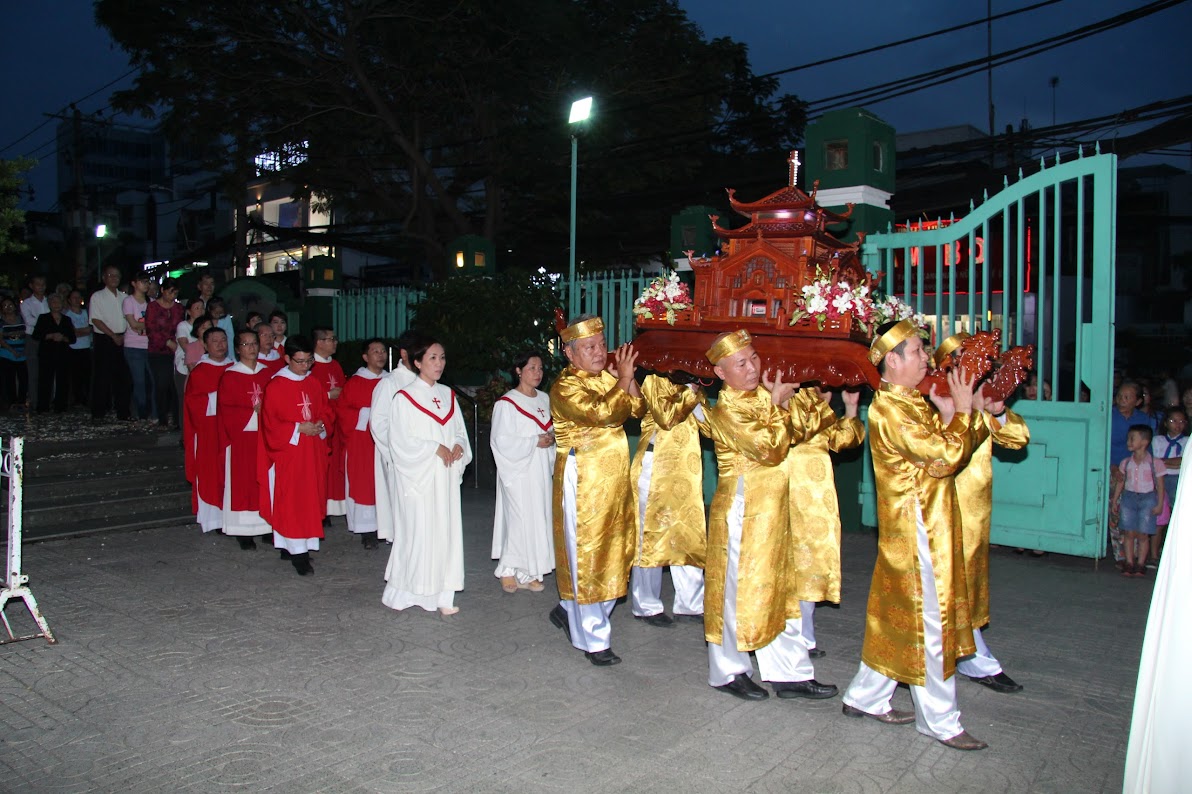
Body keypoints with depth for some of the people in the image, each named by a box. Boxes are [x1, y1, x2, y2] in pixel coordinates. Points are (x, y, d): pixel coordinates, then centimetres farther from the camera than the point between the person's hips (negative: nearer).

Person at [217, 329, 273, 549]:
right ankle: (243, 531, 5)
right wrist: (254, 412, -13)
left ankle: (265, 526, 14)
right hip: (241, 438, -4)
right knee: (242, 482, 0)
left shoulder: (267, 373, 9)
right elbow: (227, 410, -7)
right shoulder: (230, 376, -3)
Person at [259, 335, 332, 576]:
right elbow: (270, 423, -9)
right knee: (291, 500, -4)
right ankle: (297, 552, -2)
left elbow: (326, 411, 15)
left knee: (311, 498, 8)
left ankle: (303, 545, 18)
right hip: (288, 452, -6)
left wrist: (321, 425, -6)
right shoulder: (276, 386, -8)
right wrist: (299, 428, -16)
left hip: (312, 452, 6)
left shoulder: (314, 385, 9)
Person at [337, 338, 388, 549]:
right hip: (361, 442, -3)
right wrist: (366, 416, -13)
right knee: (363, 483, -2)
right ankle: (367, 531, 4)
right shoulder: (354, 383, -1)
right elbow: (342, 410, -3)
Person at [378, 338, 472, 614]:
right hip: (419, 475, -5)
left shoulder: (448, 395, 13)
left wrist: (458, 446, -6)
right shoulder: (405, 397, -4)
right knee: (418, 531, -5)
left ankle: (442, 594, 8)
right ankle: (401, 591, 9)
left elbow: (460, 430, 16)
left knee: (446, 530, 3)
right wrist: (436, 448, -14)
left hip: (446, 476, 5)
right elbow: (400, 439, -9)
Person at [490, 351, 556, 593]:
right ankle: (508, 570, 9)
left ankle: (528, 573, 13)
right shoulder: (506, 403, -10)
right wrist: (535, 442, -15)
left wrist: (551, 436, -3)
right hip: (518, 469, -7)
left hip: (541, 469, 7)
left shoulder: (545, 399, 11)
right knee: (519, 518, -6)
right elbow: (502, 440, -13)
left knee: (539, 518, 6)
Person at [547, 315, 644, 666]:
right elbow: (601, 413, -30)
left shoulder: (608, 378, 10)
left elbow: (638, 410, 6)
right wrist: (623, 379, -19)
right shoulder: (566, 387, -14)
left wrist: (628, 378, -6)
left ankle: (570, 610, 34)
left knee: (611, 551, 15)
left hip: (614, 479, 8)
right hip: (583, 481, -8)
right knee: (586, 555, 0)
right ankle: (594, 640, 11)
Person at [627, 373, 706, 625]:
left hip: (686, 471, 7)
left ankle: (690, 603, 19)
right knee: (650, 534, 2)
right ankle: (646, 606, 12)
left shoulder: (687, 383, 14)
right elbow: (666, 417, -20)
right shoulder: (656, 380, -6)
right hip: (656, 469, -7)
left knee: (690, 535, 8)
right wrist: (692, 391, -16)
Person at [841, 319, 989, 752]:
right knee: (928, 619, 0)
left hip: (926, 525, 10)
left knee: (897, 615, 15)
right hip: (916, 526, -10)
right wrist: (961, 411, -12)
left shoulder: (910, 403, 14)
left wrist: (953, 415, -3)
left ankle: (865, 697, 26)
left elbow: (950, 448, 12)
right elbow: (946, 456, -23)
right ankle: (940, 720, 12)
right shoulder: (889, 409, -18)